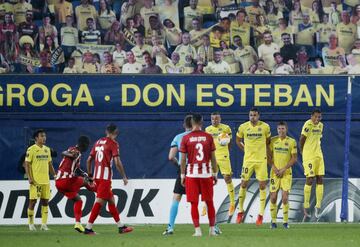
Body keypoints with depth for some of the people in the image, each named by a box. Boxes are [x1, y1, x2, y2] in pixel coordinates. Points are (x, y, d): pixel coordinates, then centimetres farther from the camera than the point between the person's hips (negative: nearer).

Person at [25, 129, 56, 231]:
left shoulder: (47, 149, 13)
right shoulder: (31, 150, -5)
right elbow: (27, 164, -6)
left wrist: (55, 175, 12)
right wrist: (29, 178, -15)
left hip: (46, 180, 6)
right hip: (35, 181, -6)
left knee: (45, 201, 3)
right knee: (33, 201, -3)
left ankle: (44, 224, 7)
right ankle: (31, 224, 6)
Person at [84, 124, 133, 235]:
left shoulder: (98, 142, 15)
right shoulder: (113, 143, -6)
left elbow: (89, 160, 16)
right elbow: (117, 162, -14)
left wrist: (90, 175, 23)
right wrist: (124, 177, -5)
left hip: (97, 176, 8)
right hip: (105, 177, -8)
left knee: (111, 200, 15)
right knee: (100, 202, -8)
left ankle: (121, 226, 20)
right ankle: (88, 228, -12)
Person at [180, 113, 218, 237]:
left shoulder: (186, 138, -3)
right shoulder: (208, 137, -1)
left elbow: (183, 159, -3)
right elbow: (213, 158, 1)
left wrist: (182, 175, 5)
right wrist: (215, 174, 9)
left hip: (192, 174, -1)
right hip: (206, 173, 1)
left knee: (194, 203, 3)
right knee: (209, 202, 11)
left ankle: (197, 230, -3)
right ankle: (212, 230, 13)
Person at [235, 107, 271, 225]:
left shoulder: (265, 127, -4)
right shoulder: (243, 127, -2)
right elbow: (238, 141, 14)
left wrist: (266, 153, 7)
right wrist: (246, 150, 7)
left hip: (261, 160, -1)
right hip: (248, 159, 1)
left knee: (262, 186, -1)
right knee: (243, 184, 1)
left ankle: (261, 214, 4)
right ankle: (240, 211, 17)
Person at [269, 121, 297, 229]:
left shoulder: (292, 142, 0)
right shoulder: (273, 140, 4)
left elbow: (294, 158, -1)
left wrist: (284, 169, -10)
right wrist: (274, 168, -8)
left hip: (286, 173, -2)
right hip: (275, 172, 2)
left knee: (285, 197, -9)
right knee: (273, 198, -1)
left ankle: (285, 221, 1)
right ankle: (273, 221, 9)